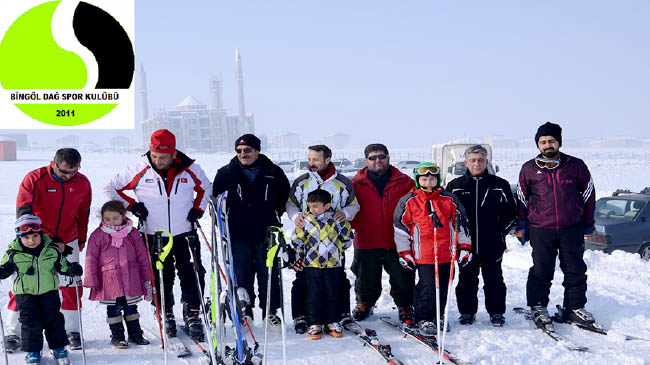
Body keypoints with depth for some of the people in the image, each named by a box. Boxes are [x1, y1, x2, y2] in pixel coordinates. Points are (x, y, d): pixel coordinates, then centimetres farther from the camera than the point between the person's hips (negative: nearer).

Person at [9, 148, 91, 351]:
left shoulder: (82, 183, -6)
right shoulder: (34, 180, -18)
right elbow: (23, 214, -20)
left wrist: (81, 240, 20)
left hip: (67, 242, 3)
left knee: (71, 287, 2)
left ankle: (72, 332, 14)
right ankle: (13, 333, 10)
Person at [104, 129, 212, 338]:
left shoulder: (190, 168, -4)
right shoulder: (140, 170, -7)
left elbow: (205, 188, 16)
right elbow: (111, 188, 5)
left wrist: (198, 209, 3)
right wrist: (131, 205, -3)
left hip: (185, 234, 1)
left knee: (192, 276, -2)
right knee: (161, 279, 7)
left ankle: (192, 314, 12)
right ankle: (166, 316, 23)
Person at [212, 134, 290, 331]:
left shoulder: (273, 172, 1)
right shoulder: (226, 173, 1)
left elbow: (285, 195, 16)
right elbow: (214, 196, 12)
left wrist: (276, 213, 9)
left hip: (266, 233, 0)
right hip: (238, 234, 0)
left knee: (268, 274, 4)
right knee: (242, 274, 4)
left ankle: (270, 311, 16)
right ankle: (245, 310, 18)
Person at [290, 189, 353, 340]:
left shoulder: (337, 220, -2)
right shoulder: (305, 221, 0)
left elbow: (348, 238, 12)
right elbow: (296, 240, 9)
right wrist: (303, 254, 9)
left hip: (333, 264, 0)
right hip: (312, 265, 0)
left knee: (333, 294, 6)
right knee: (314, 295, 2)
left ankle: (332, 322, 18)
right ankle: (314, 323, 12)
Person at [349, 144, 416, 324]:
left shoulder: (404, 182, 4)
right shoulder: (357, 184, 4)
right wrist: (353, 225, -7)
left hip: (397, 242, 0)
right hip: (366, 242, 0)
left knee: (402, 278, 6)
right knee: (366, 279, 12)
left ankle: (404, 306, 24)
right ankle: (364, 303, 33)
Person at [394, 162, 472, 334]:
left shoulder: (449, 200, 6)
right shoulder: (409, 201, 1)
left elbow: (462, 223, 12)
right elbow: (400, 228, 3)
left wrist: (465, 247, 9)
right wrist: (404, 253, 1)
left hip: (446, 254, 3)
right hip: (423, 255, -3)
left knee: (443, 287, 12)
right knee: (427, 286, -4)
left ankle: (439, 316, 28)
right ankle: (424, 319, 10)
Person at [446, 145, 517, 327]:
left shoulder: (499, 185, 2)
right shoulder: (455, 186, 3)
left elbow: (510, 212, 7)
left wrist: (501, 232, 0)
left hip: (492, 245, 0)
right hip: (465, 244, 1)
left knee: (494, 279, 7)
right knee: (467, 280, 8)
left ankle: (496, 312, 18)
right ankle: (467, 311, 20)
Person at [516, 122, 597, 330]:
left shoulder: (575, 165, 1)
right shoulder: (529, 169, 2)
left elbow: (589, 194, 10)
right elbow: (522, 198, 11)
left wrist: (588, 224, 10)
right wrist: (521, 226, 8)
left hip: (572, 229, 1)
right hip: (541, 229, -1)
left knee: (576, 270, 8)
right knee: (541, 271, 4)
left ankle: (575, 307, 22)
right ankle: (538, 307, 19)